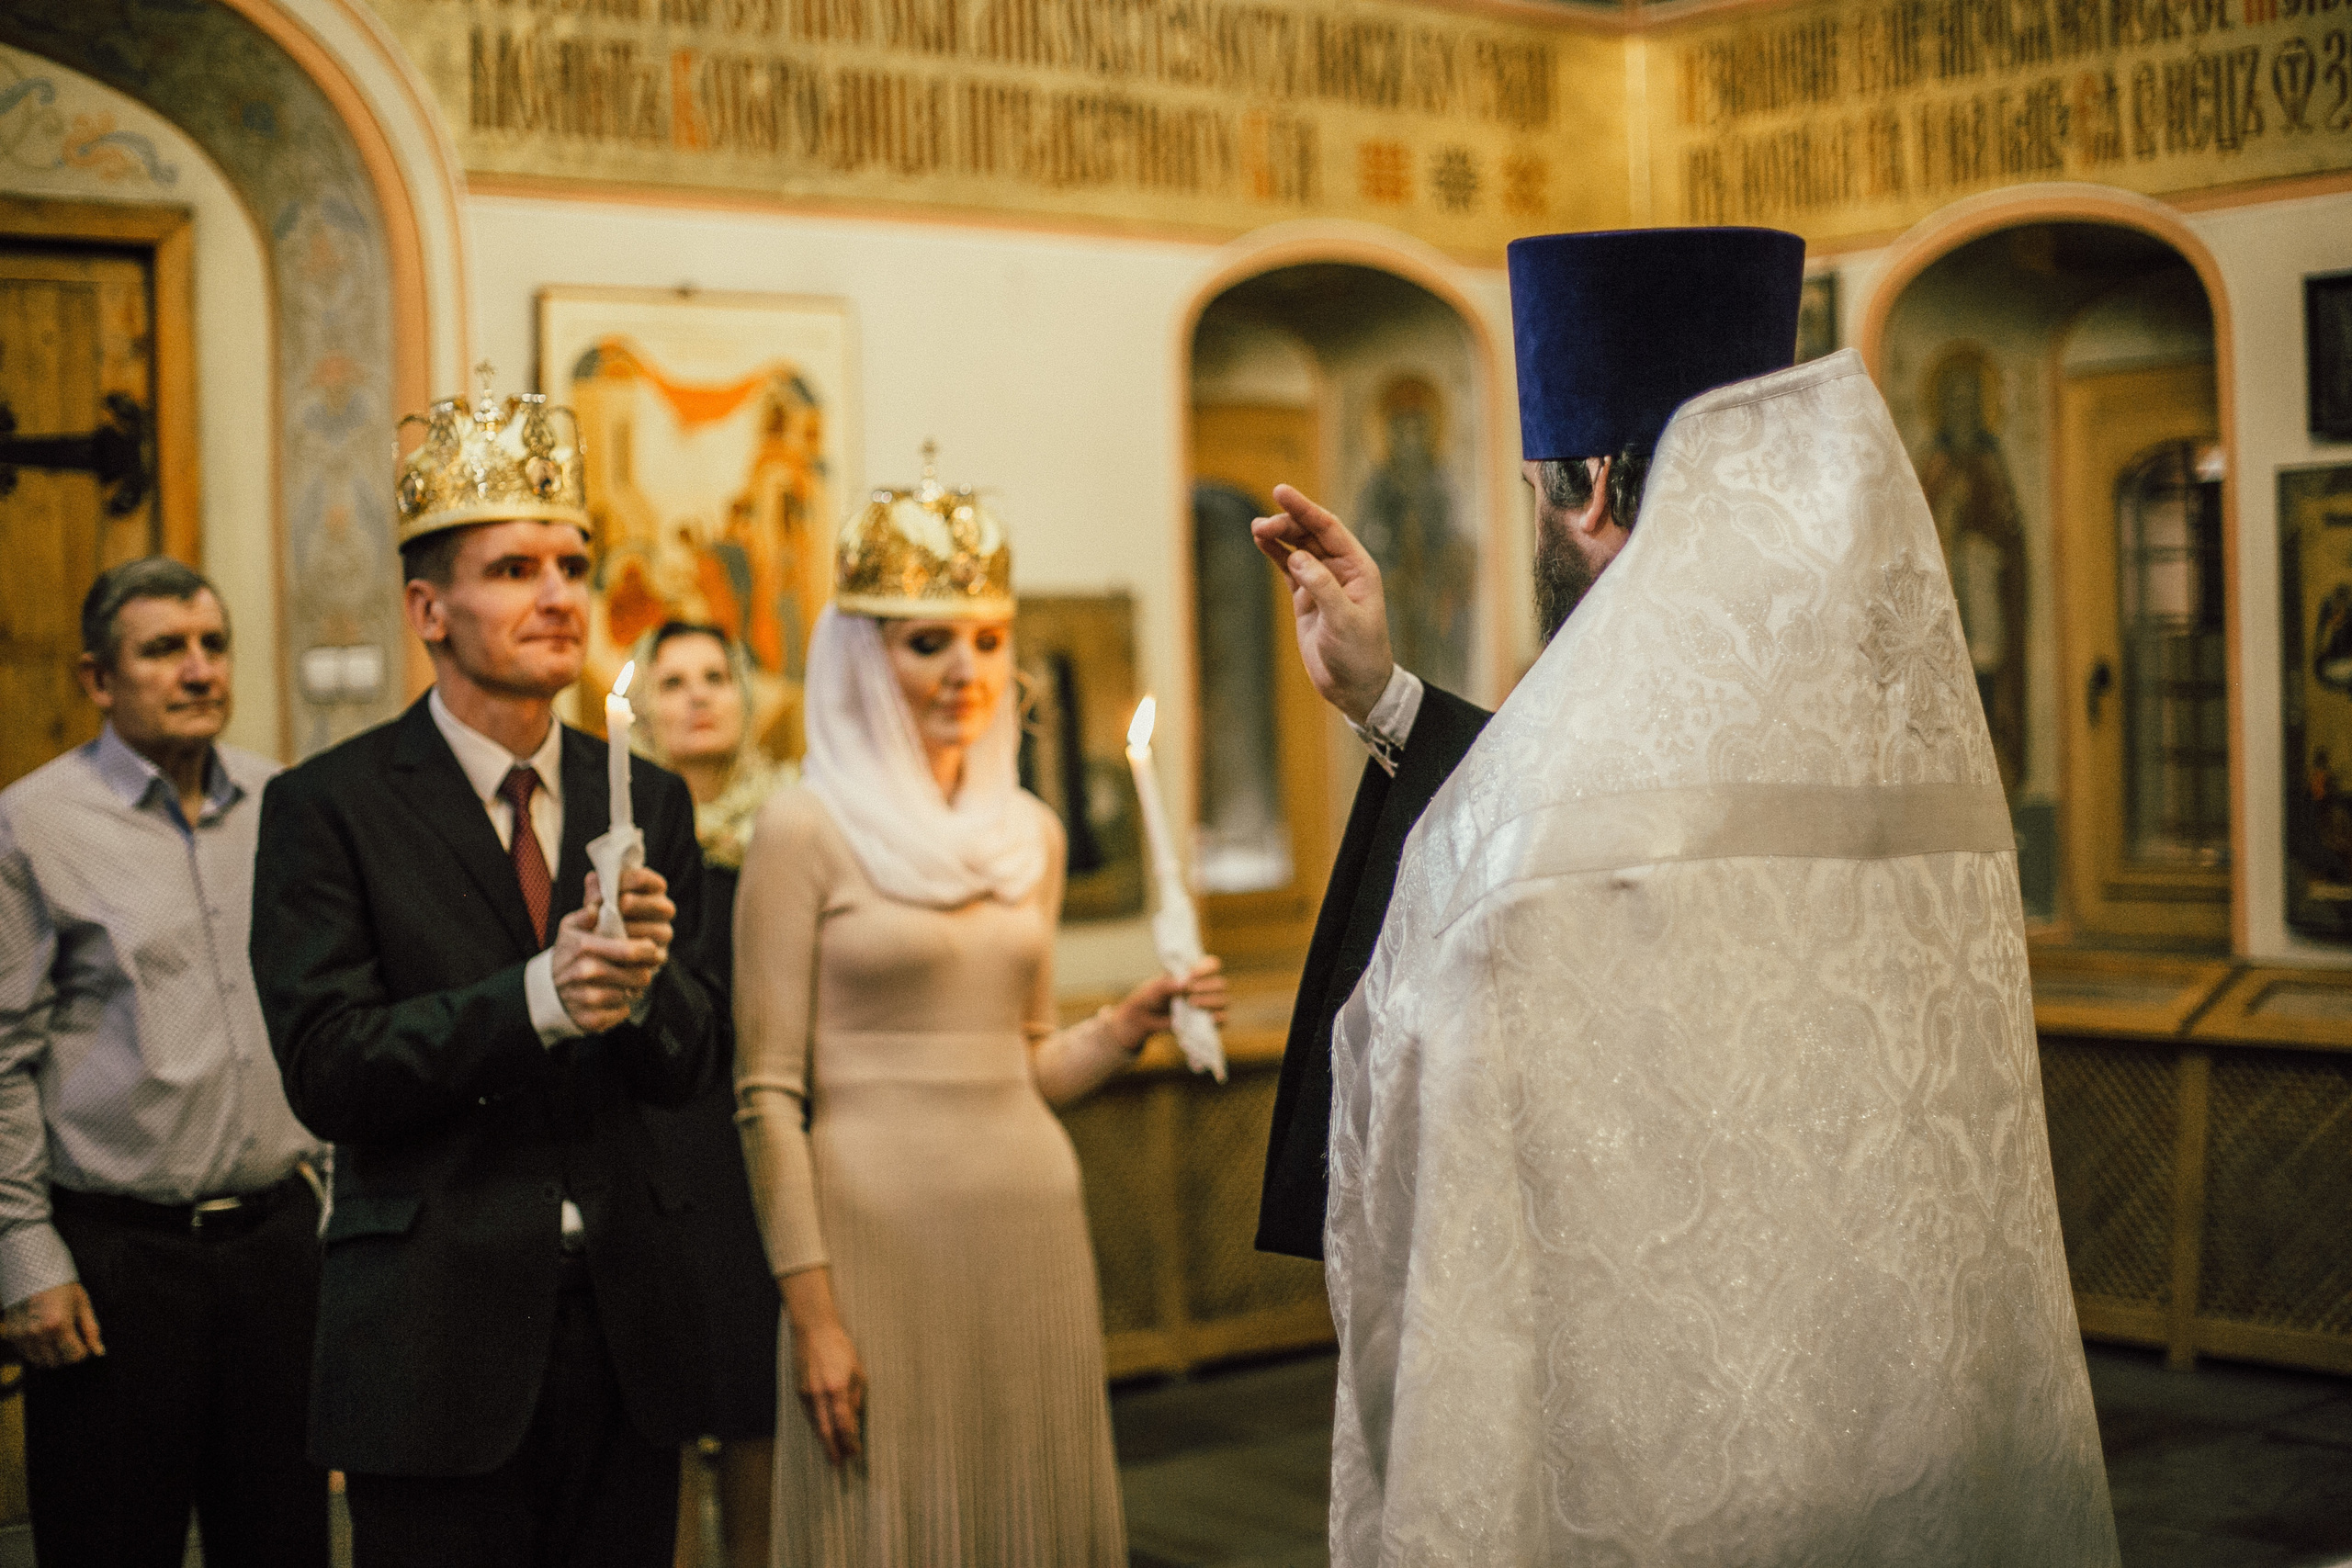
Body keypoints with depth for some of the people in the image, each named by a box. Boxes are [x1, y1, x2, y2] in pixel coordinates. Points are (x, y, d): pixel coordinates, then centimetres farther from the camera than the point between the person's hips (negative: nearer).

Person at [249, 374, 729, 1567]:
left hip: (624, 1333, 4)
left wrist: (644, 978, -17)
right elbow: (324, 1073, -13)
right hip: (436, 1345, -4)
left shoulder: (649, 800, 8)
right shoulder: (326, 807, -5)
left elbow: (692, 1067, 5)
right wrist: (535, 999, -25)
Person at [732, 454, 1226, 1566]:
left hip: (1033, 1221, 5)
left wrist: (1128, 1026, 0)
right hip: (880, 1228, -5)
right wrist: (811, 1309, -12)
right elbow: (768, 1093, -7)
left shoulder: (1030, 832, 12)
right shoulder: (807, 828, -5)